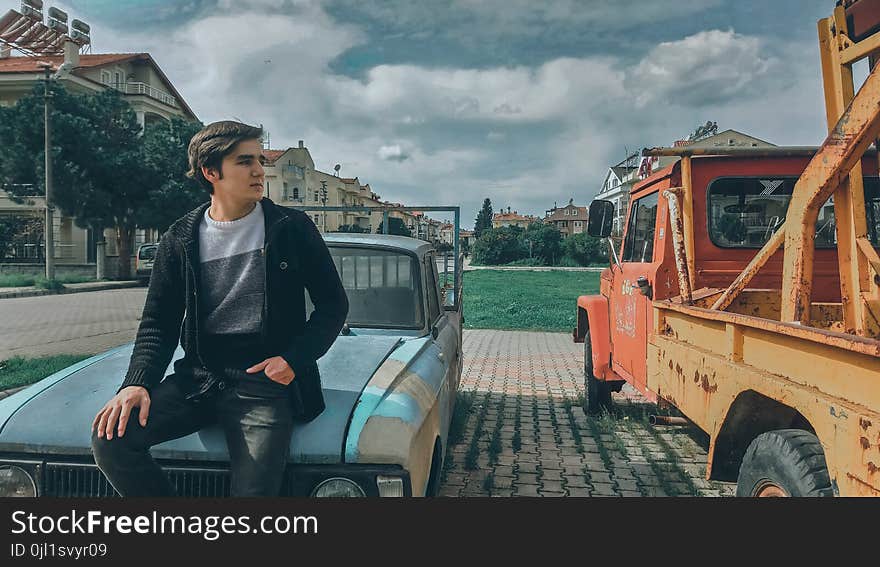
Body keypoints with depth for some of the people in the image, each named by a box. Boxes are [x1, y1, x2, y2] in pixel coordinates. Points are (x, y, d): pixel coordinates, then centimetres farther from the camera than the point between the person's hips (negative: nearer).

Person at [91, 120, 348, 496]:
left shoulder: (292, 229, 2)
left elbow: (333, 304, 5)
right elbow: (158, 323, 9)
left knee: (254, 489, -18)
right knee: (109, 436, -18)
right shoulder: (180, 239, 7)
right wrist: (138, 382, -10)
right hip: (198, 377, 3)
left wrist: (295, 359, -10)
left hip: (266, 381, -2)